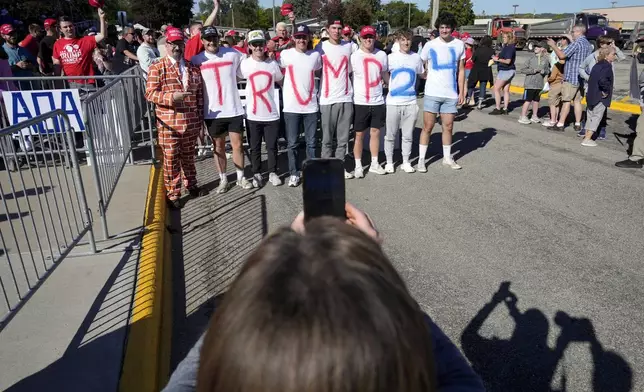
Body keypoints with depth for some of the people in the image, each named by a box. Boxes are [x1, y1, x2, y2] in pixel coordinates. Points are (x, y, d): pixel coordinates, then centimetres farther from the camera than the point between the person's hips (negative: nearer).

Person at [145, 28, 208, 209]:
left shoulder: (193, 68, 11)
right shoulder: (157, 68, -3)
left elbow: (200, 94, 13)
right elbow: (150, 93, -11)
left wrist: (200, 117, 9)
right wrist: (172, 97, -26)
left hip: (191, 122, 4)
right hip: (169, 123, -4)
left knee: (188, 156, 17)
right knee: (171, 159, 3)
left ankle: (191, 185, 34)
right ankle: (172, 194, 14)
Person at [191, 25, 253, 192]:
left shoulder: (233, 54, -2)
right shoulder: (196, 60, -1)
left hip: (234, 109, 0)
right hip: (213, 112, 0)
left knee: (238, 144, 7)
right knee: (219, 147, 12)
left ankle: (241, 177, 23)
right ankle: (223, 179, 25)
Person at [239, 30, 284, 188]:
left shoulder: (273, 64, 2)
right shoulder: (244, 64, -2)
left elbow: (282, 82, 12)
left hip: (271, 113, 1)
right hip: (252, 114, 0)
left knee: (272, 146, 8)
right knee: (255, 147, 9)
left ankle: (273, 172, 24)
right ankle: (257, 174, 23)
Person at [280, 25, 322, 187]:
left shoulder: (316, 55, 5)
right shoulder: (286, 54, -1)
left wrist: (315, 92, 14)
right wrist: (289, 89, 5)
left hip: (311, 106, 2)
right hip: (291, 107, -2)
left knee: (311, 142, 7)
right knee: (292, 143, 4)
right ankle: (294, 173, 15)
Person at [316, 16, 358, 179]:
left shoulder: (350, 46, 7)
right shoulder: (321, 47, 1)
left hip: (346, 98, 2)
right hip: (327, 99, -2)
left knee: (343, 138, 7)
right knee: (327, 139, 3)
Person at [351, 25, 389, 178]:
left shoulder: (382, 55, 6)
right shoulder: (354, 56, -4)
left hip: (378, 102, 3)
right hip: (360, 102, -3)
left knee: (375, 132, 10)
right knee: (359, 134, 4)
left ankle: (374, 164, 21)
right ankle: (358, 166, 14)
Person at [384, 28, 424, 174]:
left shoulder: (416, 57, 6)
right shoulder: (391, 58, -2)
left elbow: (423, 75, 20)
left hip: (411, 102, 2)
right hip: (393, 102, -2)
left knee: (408, 135, 9)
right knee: (390, 135, 6)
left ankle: (406, 162, 22)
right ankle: (389, 162, 20)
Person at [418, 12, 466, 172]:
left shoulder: (459, 45, 5)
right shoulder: (430, 45, -3)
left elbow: (461, 70, 9)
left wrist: (461, 92, 6)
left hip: (451, 94, 2)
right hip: (432, 93, -2)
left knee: (448, 127, 10)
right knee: (427, 127, 1)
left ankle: (447, 158, 23)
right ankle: (421, 159, 9)